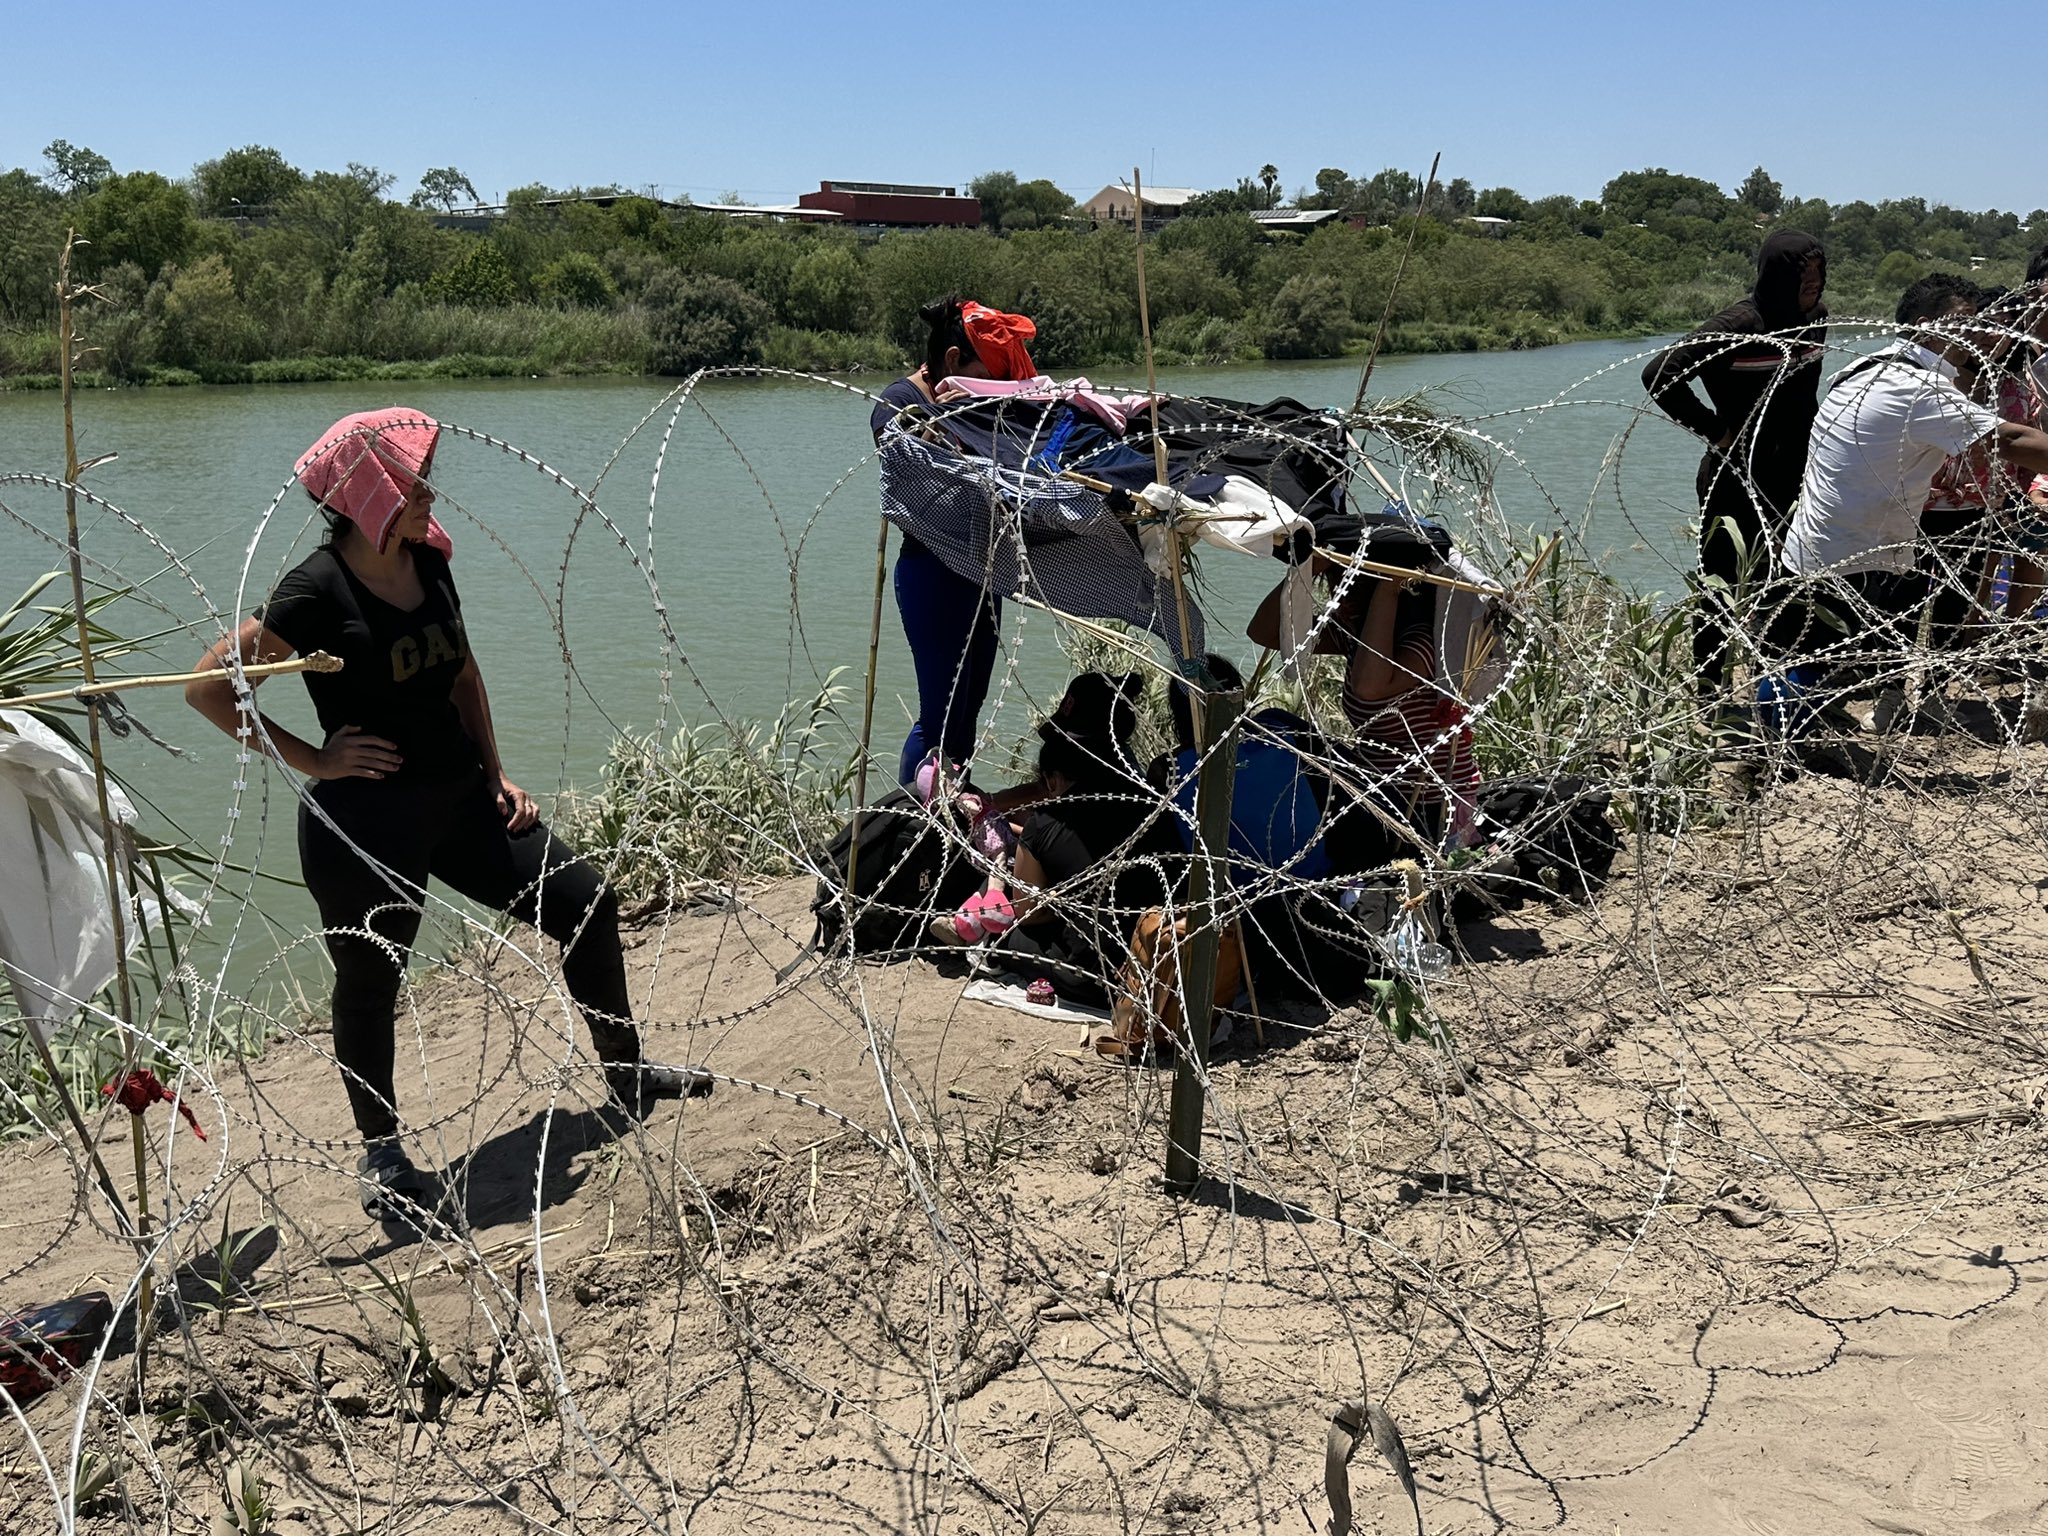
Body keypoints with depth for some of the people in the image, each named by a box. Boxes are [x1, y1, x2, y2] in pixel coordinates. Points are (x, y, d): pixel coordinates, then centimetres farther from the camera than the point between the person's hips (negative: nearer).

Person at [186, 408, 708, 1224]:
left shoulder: (428, 564, 4)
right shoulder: (316, 589, -16)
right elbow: (208, 687, -15)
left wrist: (495, 774, 11)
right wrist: (311, 759, -14)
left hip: (458, 798, 7)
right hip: (364, 820, -7)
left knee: (586, 903, 8)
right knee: (369, 983, 8)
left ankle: (626, 1074, 26)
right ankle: (382, 1155, 28)